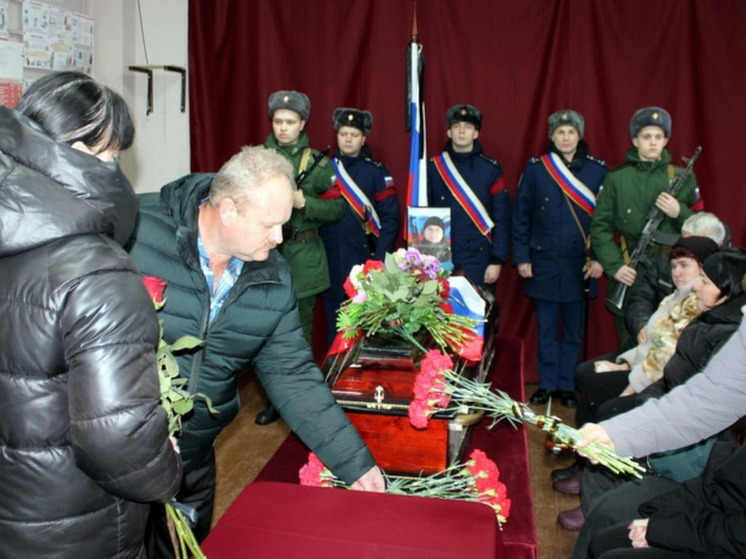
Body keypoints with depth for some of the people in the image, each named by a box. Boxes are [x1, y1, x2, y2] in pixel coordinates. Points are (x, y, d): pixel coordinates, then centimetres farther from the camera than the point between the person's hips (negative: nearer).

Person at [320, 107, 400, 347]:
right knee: (334, 321, 12)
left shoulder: (377, 172, 0)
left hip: (363, 259, -2)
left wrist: (380, 258, -11)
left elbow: (390, 217, -3)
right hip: (329, 260, 2)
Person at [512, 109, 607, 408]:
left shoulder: (597, 169, 3)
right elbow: (520, 216, 2)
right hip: (543, 263, 0)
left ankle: (566, 385, 23)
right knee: (546, 329, 8)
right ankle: (546, 384, 21)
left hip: (579, 265, 1)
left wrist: (600, 258, -4)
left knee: (573, 330, 9)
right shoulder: (535, 168, 1)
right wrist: (521, 257, -3)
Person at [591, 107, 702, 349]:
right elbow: (600, 228, 3)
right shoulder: (616, 179, 5)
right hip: (629, 275, -1)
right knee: (631, 347, 5)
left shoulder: (682, 178, 10)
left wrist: (679, 213, -9)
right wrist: (614, 266, -8)